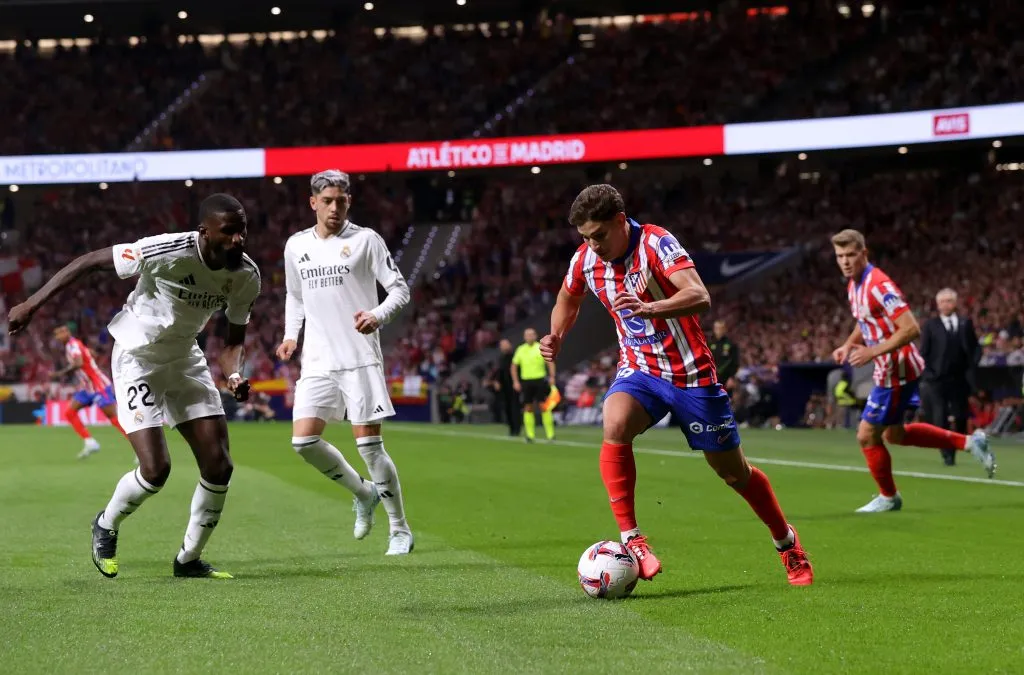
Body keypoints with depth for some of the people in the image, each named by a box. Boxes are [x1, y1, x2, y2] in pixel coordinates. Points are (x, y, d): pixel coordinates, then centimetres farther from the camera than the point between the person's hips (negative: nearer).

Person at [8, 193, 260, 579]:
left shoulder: (245, 275, -13)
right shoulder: (166, 252, -31)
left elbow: (234, 338, 1)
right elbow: (91, 261, -20)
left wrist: (234, 374, -22)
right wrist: (33, 304, -18)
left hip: (184, 358, 6)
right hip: (136, 358, -6)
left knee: (219, 466, -3)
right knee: (155, 469, -15)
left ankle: (189, 559, 17)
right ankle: (106, 526, 17)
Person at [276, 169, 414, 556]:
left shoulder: (365, 240, -2)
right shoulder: (296, 246, 11)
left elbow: (399, 289, -2)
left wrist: (378, 315, -22)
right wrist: (291, 335, 9)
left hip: (360, 359, -4)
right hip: (317, 361, 4)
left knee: (369, 444, -7)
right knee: (303, 441, -7)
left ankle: (400, 530, 7)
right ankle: (363, 494, 18)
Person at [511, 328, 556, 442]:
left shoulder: (541, 348, 2)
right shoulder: (520, 350, 10)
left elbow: (550, 362, -1)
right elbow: (513, 367, 15)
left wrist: (552, 377, -13)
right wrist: (515, 382, 6)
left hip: (540, 380, -3)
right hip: (526, 381, 3)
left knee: (544, 406, -7)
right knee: (528, 408, 3)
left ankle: (550, 434, -3)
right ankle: (530, 435, 9)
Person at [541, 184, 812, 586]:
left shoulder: (656, 243, -21)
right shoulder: (585, 260, -5)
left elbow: (699, 296, -36)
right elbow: (568, 300, 18)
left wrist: (648, 308, -52)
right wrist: (556, 337, -2)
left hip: (690, 372, -3)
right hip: (639, 370, 4)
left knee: (732, 470, 6)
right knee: (615, 427, -31)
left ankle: (787, 544, 30)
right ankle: (630, 539, -25)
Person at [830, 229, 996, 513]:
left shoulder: (878, 285, -25)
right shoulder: (853, 285, 5)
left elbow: (911, 329, -29)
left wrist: (873, 352, -30)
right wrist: (848, 345, 5)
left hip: (897, 370, -10)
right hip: (890, 370, 10)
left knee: (867, 436, -1)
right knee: (894, 434, 22)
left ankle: (888, 497, 21)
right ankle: (968, 442, 29)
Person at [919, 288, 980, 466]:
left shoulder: (966, 323, 9)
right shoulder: (930, 325, 3)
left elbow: (975, 348, 10)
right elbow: (924, 353, 1)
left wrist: (971, 368, -5)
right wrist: (928, 375, -9)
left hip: (960, 379, 2)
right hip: (937, 380, -2)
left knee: (960, 418, 1)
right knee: (940, 418, -8)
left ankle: (954, 450, 16)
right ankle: (947, 454, -4)